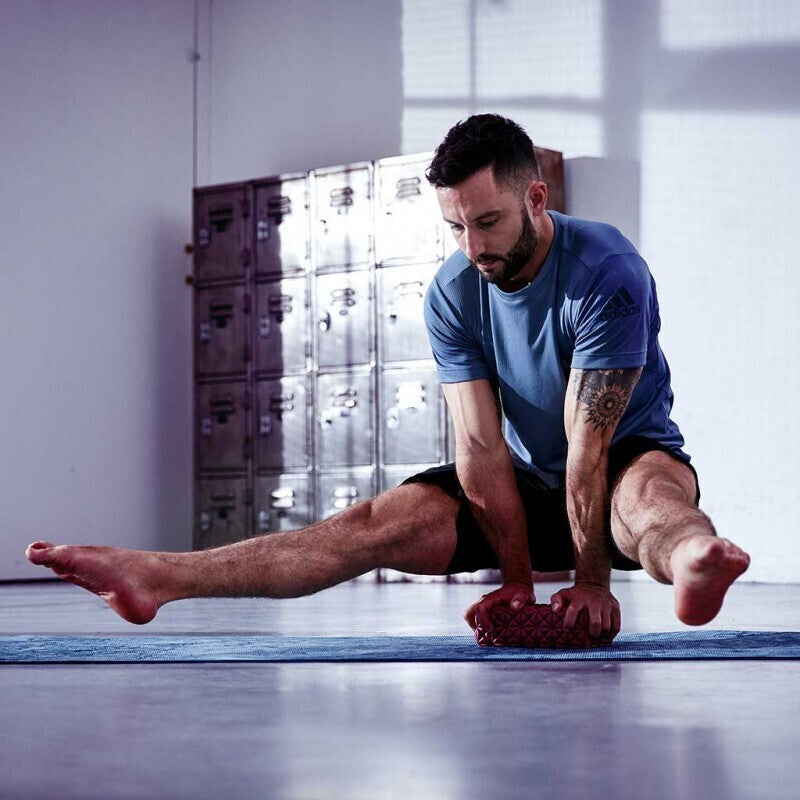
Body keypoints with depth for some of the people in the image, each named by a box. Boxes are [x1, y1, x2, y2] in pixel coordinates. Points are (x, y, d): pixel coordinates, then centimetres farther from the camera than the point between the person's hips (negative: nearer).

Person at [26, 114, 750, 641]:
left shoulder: (607, 272, -23)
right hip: (525, 478, 4)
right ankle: (163, 579, -33)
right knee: (381, 522, -18)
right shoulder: (453, 293, -8)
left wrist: (591, 581, -27)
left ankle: (690, 566, -80)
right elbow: (481, 446, -14)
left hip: (626, 458, -4)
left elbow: (589, 442, -27)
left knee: (652, 491, -41)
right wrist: (516, 578, -19)